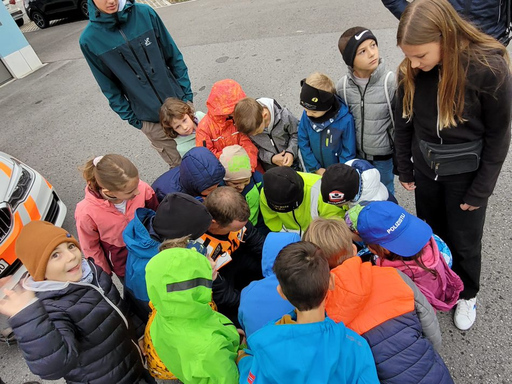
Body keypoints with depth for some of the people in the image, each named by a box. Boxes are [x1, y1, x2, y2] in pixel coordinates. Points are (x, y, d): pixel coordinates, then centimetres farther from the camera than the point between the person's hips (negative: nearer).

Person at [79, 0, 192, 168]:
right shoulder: (89, 40, -7)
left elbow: (173, 55, 1)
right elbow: (109, 87, 1)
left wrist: (186, 92, -1)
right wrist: (130, 117, -1)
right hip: (148, 118, -1)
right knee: (179, 164, 10)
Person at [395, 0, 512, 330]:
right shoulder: (411, 70, -12)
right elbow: (404, 121, 1)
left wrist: (480, 190, -11)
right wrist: (405, 168, 6)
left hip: (466, 171, -3)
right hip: (425, 166, 3)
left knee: (464, 241, 14)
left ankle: (467, 295, 43)